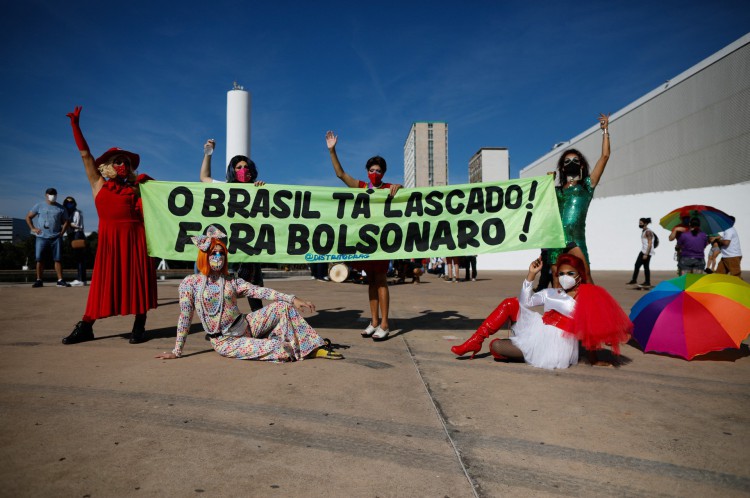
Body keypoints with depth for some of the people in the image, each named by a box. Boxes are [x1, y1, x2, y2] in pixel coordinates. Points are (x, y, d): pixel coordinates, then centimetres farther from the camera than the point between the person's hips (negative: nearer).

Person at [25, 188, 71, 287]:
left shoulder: (61, 208, 9)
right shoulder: (39, 206, 8)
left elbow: (66, 221, 13)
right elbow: (28, 217, 14)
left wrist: (62, 232, -1)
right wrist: (32, 228, 2)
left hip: (56, 238, 0)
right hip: (42, 237, 0)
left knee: (57, 259, -2)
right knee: (39, 259, -1)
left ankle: (60, 280, 0)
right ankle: (39, 280, 7)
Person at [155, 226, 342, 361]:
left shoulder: (232, 281, 5)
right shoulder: (190, 282, -5)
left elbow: (260, 292, -5)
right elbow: (185, 317, -5)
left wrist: (292, 299, -15)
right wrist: (177, 351, -5)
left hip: (245, 326, 5)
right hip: (225, 341, -5)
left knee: (283, 306, -11)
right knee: (277, 348, -26)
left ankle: (314, 347, -6)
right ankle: (289, 350, 9)